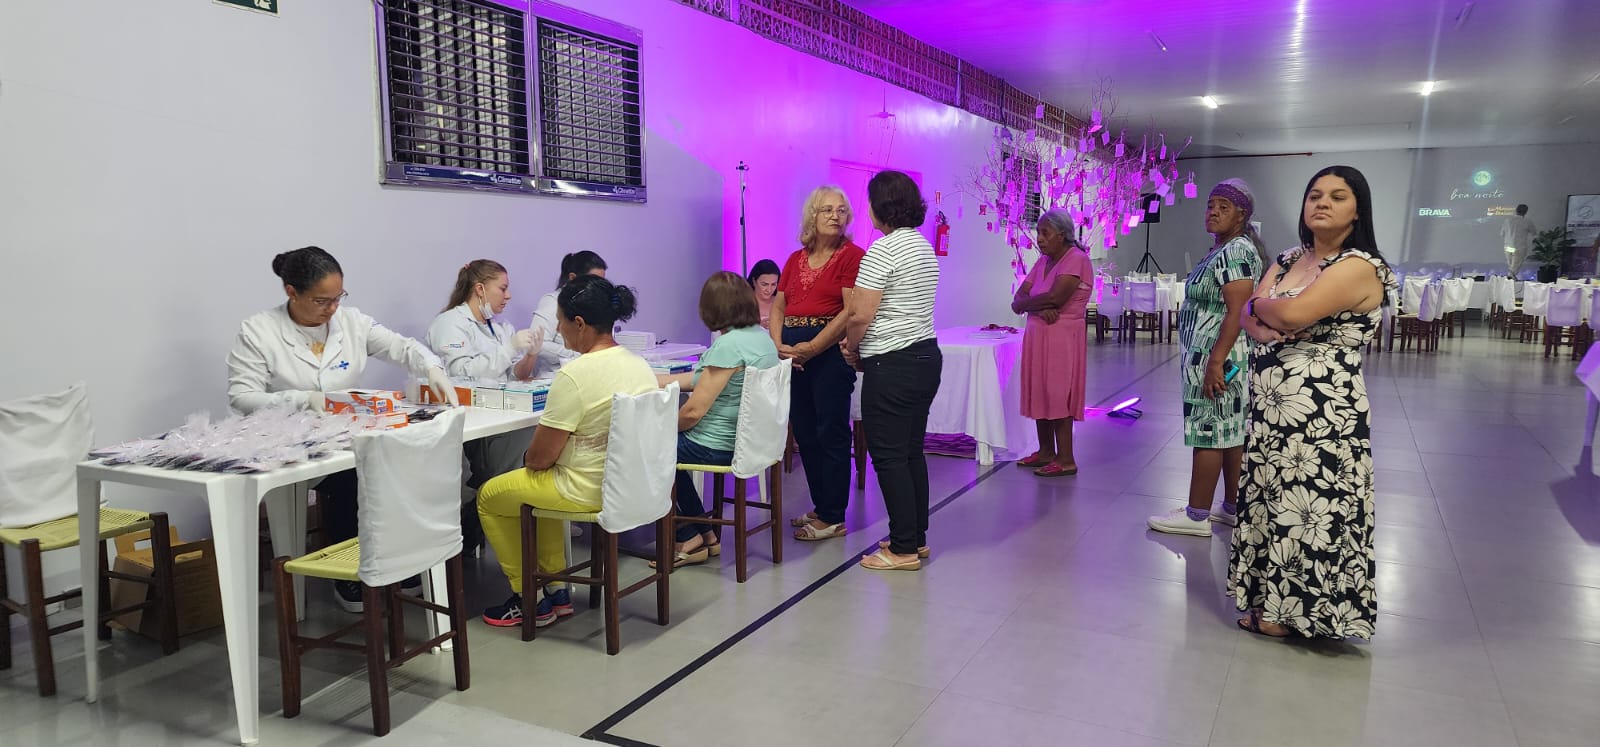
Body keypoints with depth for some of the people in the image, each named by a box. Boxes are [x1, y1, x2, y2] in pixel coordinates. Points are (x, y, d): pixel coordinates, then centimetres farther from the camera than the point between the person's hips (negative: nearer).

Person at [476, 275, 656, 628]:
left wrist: (527, 458, 6)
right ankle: (556, 591, 32)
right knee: (540, 483, 33)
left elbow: (540, 458, -18)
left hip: (588, 490, -8)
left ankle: (527, 599, 24)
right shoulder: (640, 364, 0)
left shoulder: (575, 375, -24)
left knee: (488, 496, 15)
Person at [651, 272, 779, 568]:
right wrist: (651, 380, 17)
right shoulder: (761, 335, 5)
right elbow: (708, 379, 12)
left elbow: (694, 411, -22)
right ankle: (704, 534, 27)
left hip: (718, 447, -9)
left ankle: (689, 539, 18)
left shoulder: (728, 345, -24)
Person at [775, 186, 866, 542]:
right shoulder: (795, 260, 15)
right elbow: (777, 308, 14)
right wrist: (778, 345, -5)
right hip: (793, 352, 7)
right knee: (804, 432, 12)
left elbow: (852, 312, -14)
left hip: (830, 350, -7)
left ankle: (833, 518, 7)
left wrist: (811, 348, -16)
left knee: (831, 433, -2)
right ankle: (821, 506, 26)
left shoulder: (852, 256, -4)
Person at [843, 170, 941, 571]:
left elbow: (860, 315, -20)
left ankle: (903, 549, 4)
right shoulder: (924, 246, 14)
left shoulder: (883, 249, -15)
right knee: (912, 451, 15)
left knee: (888, 455, -2)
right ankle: (916, 536, 24)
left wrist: (851, 348, -1)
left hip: (891, 365, -9)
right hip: (926, 355, 10)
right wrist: (860, 344, 14)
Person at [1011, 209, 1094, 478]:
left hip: (1062, 338, -8)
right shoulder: (1043, 262, 14)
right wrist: (1040, 307, -14)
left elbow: (1054, 298, -23)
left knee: (1058, 395, -5)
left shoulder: (1077, 259, -10)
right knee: (1040, 394, 10)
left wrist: (1028, 302, -5)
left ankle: (1066, 460, 2)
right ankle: (1046, 452, 21)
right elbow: (1018, 302, 6)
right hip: (1037, 336, 8)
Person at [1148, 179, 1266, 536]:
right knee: (1231, 433, 13)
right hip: (1219, 355, 10)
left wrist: (1215, 362, -25)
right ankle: (1233, 508, 21)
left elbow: (1237, 313, -22)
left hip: (1217, 356, -10)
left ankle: (1196, 516, 2)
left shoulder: (1235, 252, -15)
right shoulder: (1223, 250, 16)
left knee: (1208, 432, -4)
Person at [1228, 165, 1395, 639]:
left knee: (1307, 505, 2)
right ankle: (1273, 597, 28)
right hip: (1270, 403, 8)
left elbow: (1294, 313, -23)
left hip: (1321, 411, -8)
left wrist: (1259, 306, -3)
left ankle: (1298, 611, 16)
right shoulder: (1289, 259, 13)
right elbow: (1247, 317, 5)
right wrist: (1265, 322, -17)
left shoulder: (1360, 266, -11)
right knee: (1272, 498, 14)